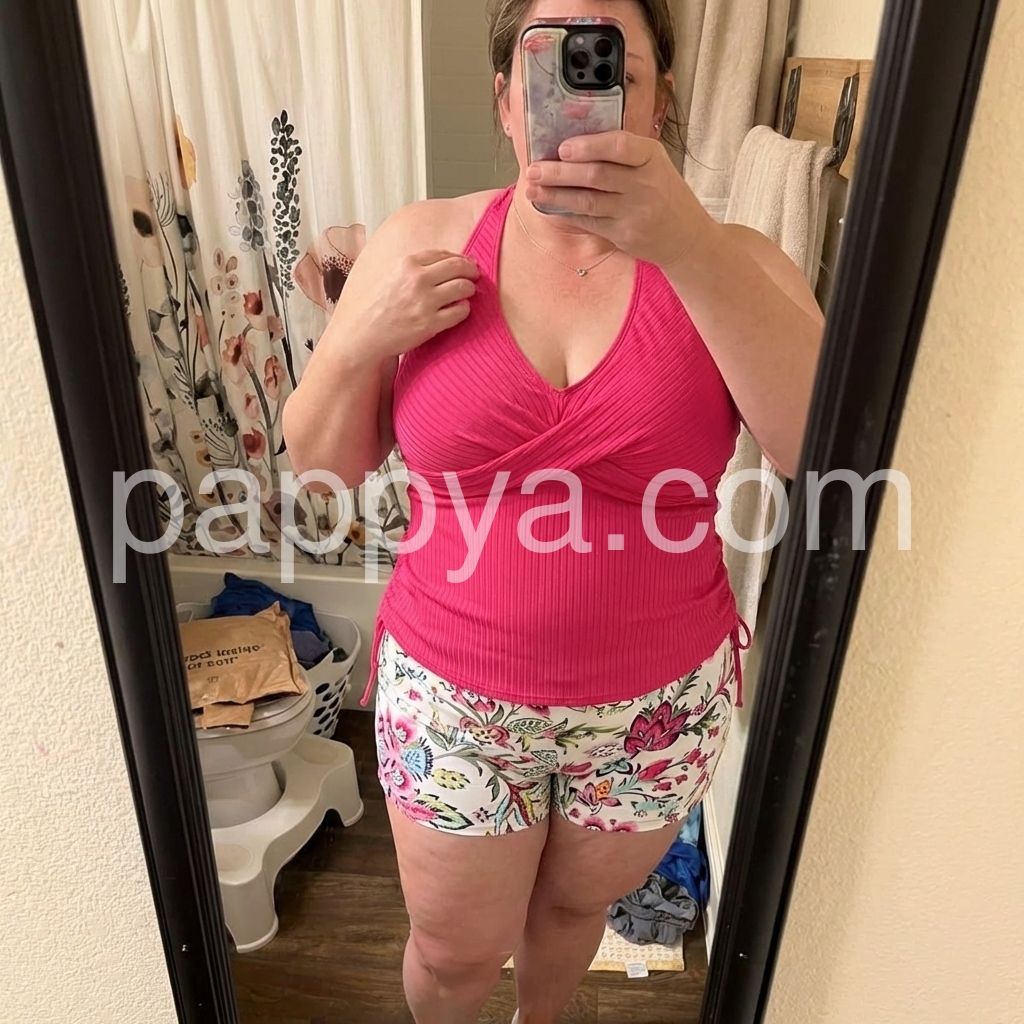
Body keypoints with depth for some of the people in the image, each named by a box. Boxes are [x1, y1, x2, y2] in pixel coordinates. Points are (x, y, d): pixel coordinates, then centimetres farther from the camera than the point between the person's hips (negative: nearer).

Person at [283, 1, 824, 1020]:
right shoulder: (420, 244, -8)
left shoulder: (726, 265, -10)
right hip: (452, 698, 0)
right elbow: (319, 462, -1)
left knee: (576, 906, 29)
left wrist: (689, 246, -38)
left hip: (657, 705, 1)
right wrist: (367, 340, -20)